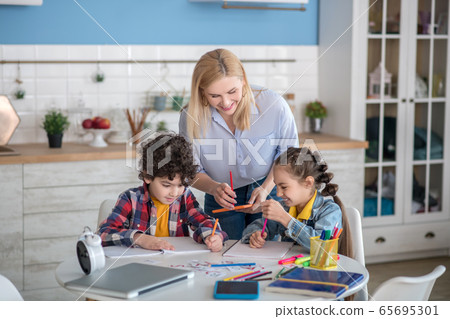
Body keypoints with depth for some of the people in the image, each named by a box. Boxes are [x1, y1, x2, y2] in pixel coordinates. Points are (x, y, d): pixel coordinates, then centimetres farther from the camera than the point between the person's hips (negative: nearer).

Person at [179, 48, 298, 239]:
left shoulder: (274, 105, -22)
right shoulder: (191, 117, -19)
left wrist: (266, 188, -21)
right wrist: (214, 188, -29)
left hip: (268, 191, 0)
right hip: (221, 201, 1)